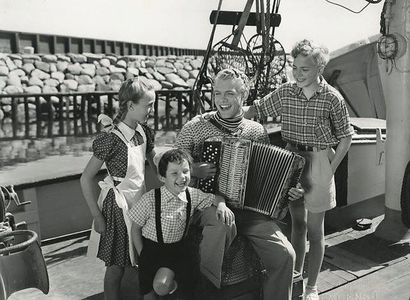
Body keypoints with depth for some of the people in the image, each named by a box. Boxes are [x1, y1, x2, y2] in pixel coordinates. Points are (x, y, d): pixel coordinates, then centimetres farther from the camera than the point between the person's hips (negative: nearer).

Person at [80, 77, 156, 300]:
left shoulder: (144, 132, -1)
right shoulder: (110, 138, -20)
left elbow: (156, 164, 12)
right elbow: (86, 178, -15)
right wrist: (97, 217, -13)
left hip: (141, 200, 6)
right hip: (119, 204, -6)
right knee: (117, 266, 9)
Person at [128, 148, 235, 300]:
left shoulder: (193, 195, -9)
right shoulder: (150, 200, -18)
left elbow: (216, 198, 7)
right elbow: (136, 228, -5)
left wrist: (222, 205, -17)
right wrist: (142, 256, -7)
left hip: (178, 248, 1)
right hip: (151, 248, -1)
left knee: (162, 286, -19)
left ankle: (173, 284, 15)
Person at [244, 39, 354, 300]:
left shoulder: (332, 98, -12)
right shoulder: (285, 93, -3)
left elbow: (345, 138, -4)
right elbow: (257, 109, 5)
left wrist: (330, 169, -9)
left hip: (319, 161, -3)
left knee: (315, 228, 7)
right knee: (298, 223, 16)